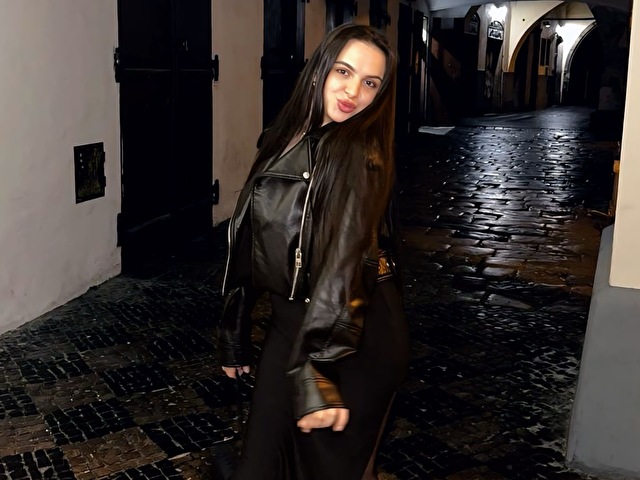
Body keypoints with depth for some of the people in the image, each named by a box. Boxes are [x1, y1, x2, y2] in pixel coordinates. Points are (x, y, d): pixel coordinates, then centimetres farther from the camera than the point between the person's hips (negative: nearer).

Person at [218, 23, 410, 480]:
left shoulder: (357, 154, -17)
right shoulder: (288, 140, 6)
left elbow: (344, 263, -25)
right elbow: (253, 243, 11)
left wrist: (316, 375, -30)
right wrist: (235, 332, 15)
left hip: (356, 339, -7)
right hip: (290, 322, 7)